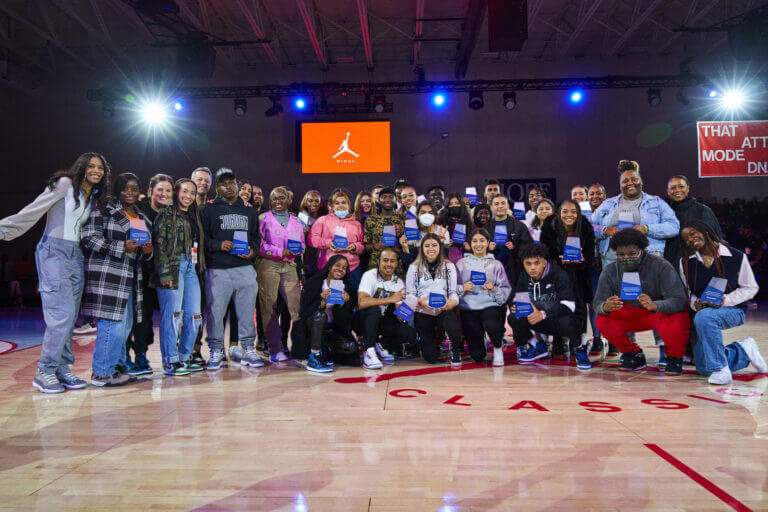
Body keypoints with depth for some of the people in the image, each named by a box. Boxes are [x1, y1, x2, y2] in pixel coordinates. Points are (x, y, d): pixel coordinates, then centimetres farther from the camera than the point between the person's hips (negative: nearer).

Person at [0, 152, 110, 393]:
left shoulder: (95, 197, 17)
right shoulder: (64, 184, -3)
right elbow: (33, 210, -6)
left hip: (76, 256, 7)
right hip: (54, 252, -7)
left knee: (70, 317, 5)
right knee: (62, 314, -13)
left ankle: (62, 369, 12)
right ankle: (45, 371, -2)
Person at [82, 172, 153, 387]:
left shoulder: (142, 218, 21)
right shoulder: (104, 210, -1)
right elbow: (89, 238, -10)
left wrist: (147, 252, 3)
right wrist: (122, 248, -18)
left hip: (130, 277, 8)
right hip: (107, 274, -8)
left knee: (125, 324, 11)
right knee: (113, 323, -11)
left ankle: (116, 368, 21)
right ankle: (102, 373, -1)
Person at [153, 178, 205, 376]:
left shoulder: (194, 216, 22)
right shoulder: (167, 214, 1)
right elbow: (159, 244, -7)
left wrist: (200, 268, 16)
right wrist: (164, 272, -15)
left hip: (191, 267, 7)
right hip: (173, 266, -7)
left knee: (194, 315, 4)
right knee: (173, 313, -7)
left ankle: (185, 358, 15)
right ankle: (170, 361, 0)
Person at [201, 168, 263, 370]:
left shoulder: (249, 211, 19)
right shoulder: (209, 210, 7)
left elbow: (256, 236, 20)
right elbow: (202, 238, 1)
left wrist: (252, 249, 0)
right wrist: (218, 245, -14)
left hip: (245, 268, 3)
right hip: (217, 270, -3)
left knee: (247, 310, 5)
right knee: (215, 310, -2)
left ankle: (248, 349, 16)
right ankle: (216, 350, 12)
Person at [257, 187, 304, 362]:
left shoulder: (296, 221, 19)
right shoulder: (263, 218, 7)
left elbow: (302, 244, 20)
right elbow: (258, 243, -3)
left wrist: (295, 251, -3)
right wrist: (280, 252, -10)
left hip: (289, 265, 3)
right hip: (268, 264, -3)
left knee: (296, 305, -7)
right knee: (269, 307, -3)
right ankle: (275, 349, 3)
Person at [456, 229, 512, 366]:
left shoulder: (496, 264, 10)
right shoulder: (462, 263, 9)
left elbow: (506, 289, 4)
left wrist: (493, 289, -15)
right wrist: (463, 288, -16)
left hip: (490, 305, 0)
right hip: (468, 308, 1)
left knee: (491, 325, -37)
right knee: (477, 356, -2)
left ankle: (498, 348, -2)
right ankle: (481, 338, 35)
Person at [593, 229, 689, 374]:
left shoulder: (660, 266, -23)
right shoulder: (610, 271, -12)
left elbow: (679, 300, -29)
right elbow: (597, 302, -16)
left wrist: (654, 305, -50)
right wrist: (605, 307, -43)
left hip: (664, 313, -3)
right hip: (632, 315, 4)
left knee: (676, 326, -36)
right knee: (603, 321, -22)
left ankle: (675, 358, 1)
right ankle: (634, 355, 6)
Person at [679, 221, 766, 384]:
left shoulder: (736, 257, -6)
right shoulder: (685, 262, 2)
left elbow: (751, 288, 0)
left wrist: (725, 300, -16)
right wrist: (695, 303, -15)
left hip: (733, 310, -4)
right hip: (700, 312, 4)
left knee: (704, 317, -41)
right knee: (704, 369, -1)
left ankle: (720, 368, -27)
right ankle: (743, 350, 25)